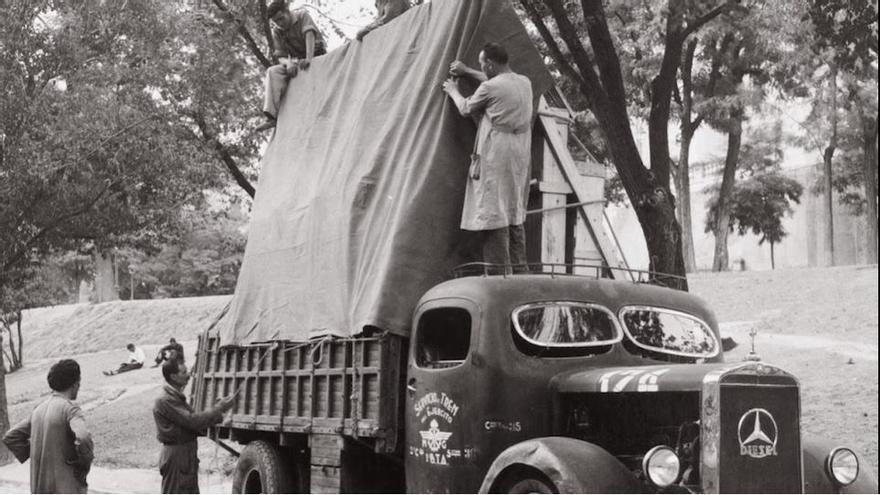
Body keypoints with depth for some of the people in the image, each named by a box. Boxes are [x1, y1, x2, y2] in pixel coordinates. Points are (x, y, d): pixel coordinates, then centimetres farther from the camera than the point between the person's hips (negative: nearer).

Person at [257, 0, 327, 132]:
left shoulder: (302, 16, -8)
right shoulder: (277, 32, 3)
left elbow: (309, 35, -24)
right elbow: (281, 56, 1)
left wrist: (308, 58, -40)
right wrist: (288, 63, -25)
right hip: (297, 64, 4)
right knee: (273, 72, -21)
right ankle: (271, 116, -33)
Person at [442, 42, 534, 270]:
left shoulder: (489, 88, -12)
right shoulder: (524, 83, 9)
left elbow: (466, 109, 5)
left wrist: (453, 91, 25)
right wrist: (467, 71, 37)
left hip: (496, 156, -8)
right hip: (520, 156, 8)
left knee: (493, 212, -5)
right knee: (515, 214, 14)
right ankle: (518, 269, 17)